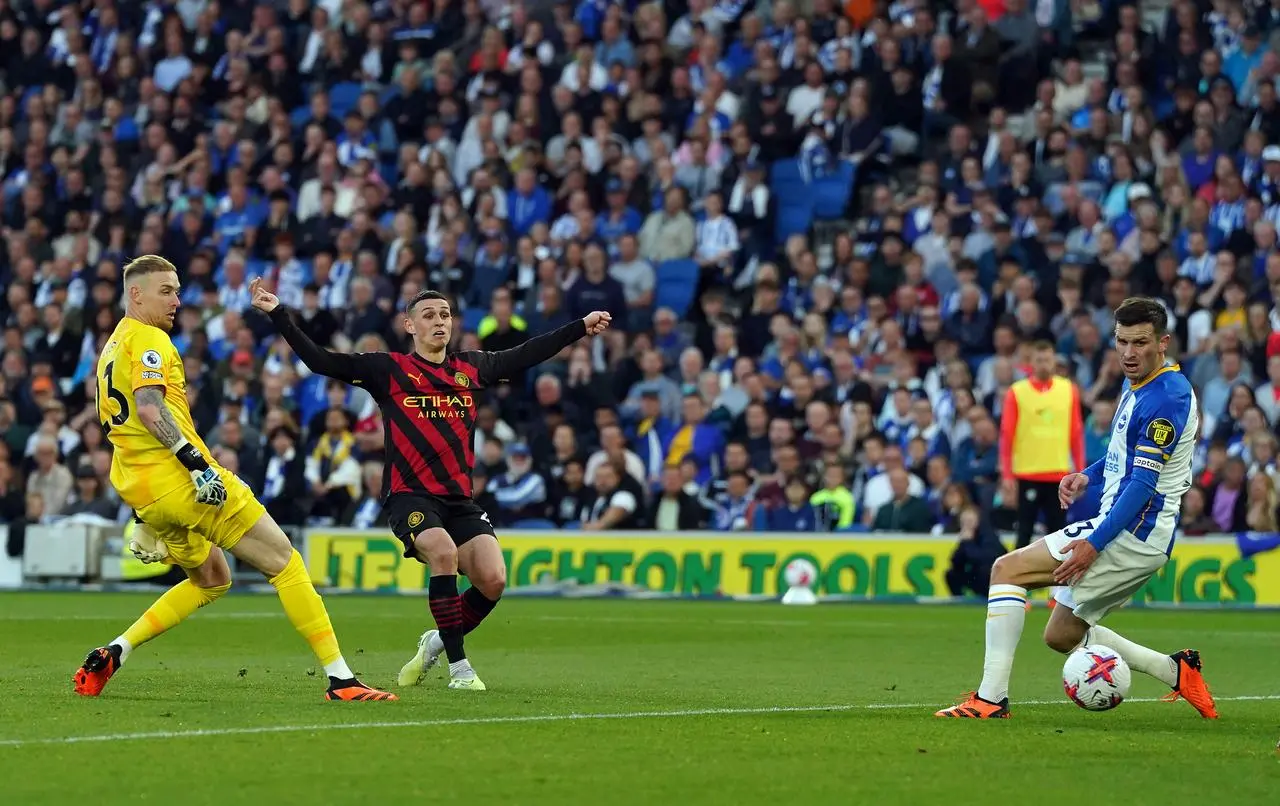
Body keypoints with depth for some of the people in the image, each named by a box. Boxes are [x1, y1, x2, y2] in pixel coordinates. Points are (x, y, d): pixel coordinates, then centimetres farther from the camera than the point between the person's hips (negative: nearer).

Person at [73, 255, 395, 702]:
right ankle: (340, 678, -9)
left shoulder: (110, 349, 22)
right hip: (181, 479, -10)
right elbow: (149, 409, -23)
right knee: (284, 561, -4)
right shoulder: (148, 340, -7)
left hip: (139, 490, 10)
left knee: (212, 579, 24)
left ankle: (113, 653, 11)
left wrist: (146, 521, 29)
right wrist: (198, 462, -26)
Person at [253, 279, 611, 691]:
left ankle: (437, 642, 16)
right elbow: (319, 360, -3)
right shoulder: (389, 370, 2)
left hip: (460, 498, 4)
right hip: (409, 495, -4)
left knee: (493, 579, -14)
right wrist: (278, 314, -12)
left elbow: (528, 354, 25)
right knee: (444, 552, -32)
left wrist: (582, 327, 27)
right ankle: (458, 666, -20)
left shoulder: (471, 368, 13)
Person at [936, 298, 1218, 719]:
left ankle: (991, 698, -17)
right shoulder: (1137, 384, 12)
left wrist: (1095, 543, -27)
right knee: (1061, 635, 19)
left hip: (1134, 534, -11)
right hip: (1138, 538, 11)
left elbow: (1143, 483, -23)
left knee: (1007, 569, -14)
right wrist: (1089, 475, 12)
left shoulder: (1166, 397, -18)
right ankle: (1176, 672, 19)